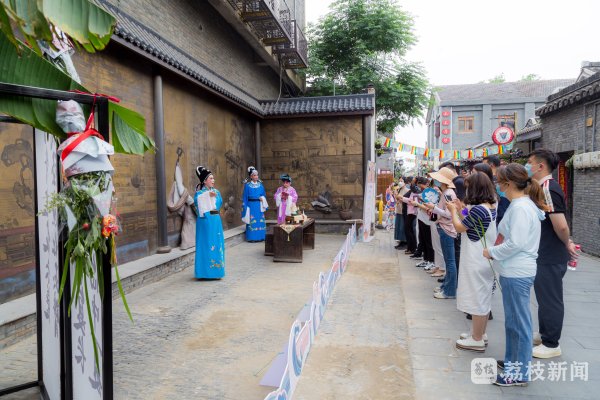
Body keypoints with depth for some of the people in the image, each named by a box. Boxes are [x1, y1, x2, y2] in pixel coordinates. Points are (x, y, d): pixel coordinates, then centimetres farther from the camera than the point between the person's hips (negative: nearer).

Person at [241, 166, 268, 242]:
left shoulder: (260, 184, 9)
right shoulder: (247, 185, -2)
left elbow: (264, 194, 14)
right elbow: (245, 197, -2)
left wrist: (262, 198, -8)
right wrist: (245, 207, -8)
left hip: (259, 206, 4)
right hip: (251, 205, -4)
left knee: (260, 221, 5)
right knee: (252, 222, -4)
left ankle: (260, 236, 13)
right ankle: (252, 237, 3)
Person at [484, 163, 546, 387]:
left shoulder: (520, 207, -19)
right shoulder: (522, 204, 12)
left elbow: (516, 243, -23)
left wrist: (492, 252, -11)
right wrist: (496, 251, 9)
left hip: (517, 274, -10)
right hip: (514, 271, 10)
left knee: (518, 322, 1)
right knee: (514, 320, 20)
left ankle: (519, 373, 14)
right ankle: (512, 361, 35)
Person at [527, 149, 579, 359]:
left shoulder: (548, 189, -22)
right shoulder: (544, 187, 9)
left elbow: (561, 225, -27)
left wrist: (566, 244, -11)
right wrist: (566, 242, 12)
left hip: (551, 257, -10)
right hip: (545, 254, 10)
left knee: (550, 299, 4)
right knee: (545, 297, 21)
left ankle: (551, 344, 19)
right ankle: (545, 334, 37)